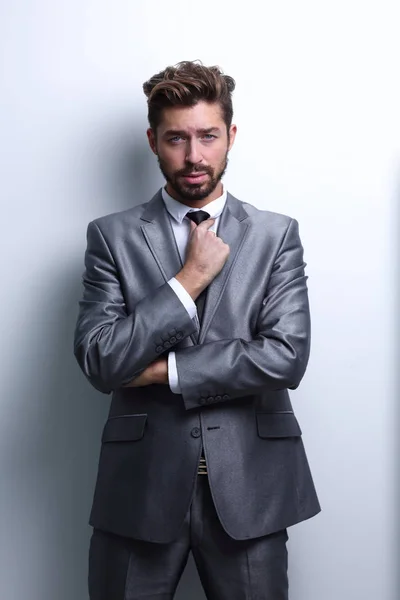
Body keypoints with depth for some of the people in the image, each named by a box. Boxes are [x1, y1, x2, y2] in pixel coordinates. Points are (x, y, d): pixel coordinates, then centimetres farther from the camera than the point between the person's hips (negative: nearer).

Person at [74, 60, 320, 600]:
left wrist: (162, 370, -10)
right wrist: (190, 278, -14)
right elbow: (98, 362, -10)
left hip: (249, 484, 1)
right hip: (141, 482, 0)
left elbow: (287, 357, -10)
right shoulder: (112, 236, 0)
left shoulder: (276, 235, 1)